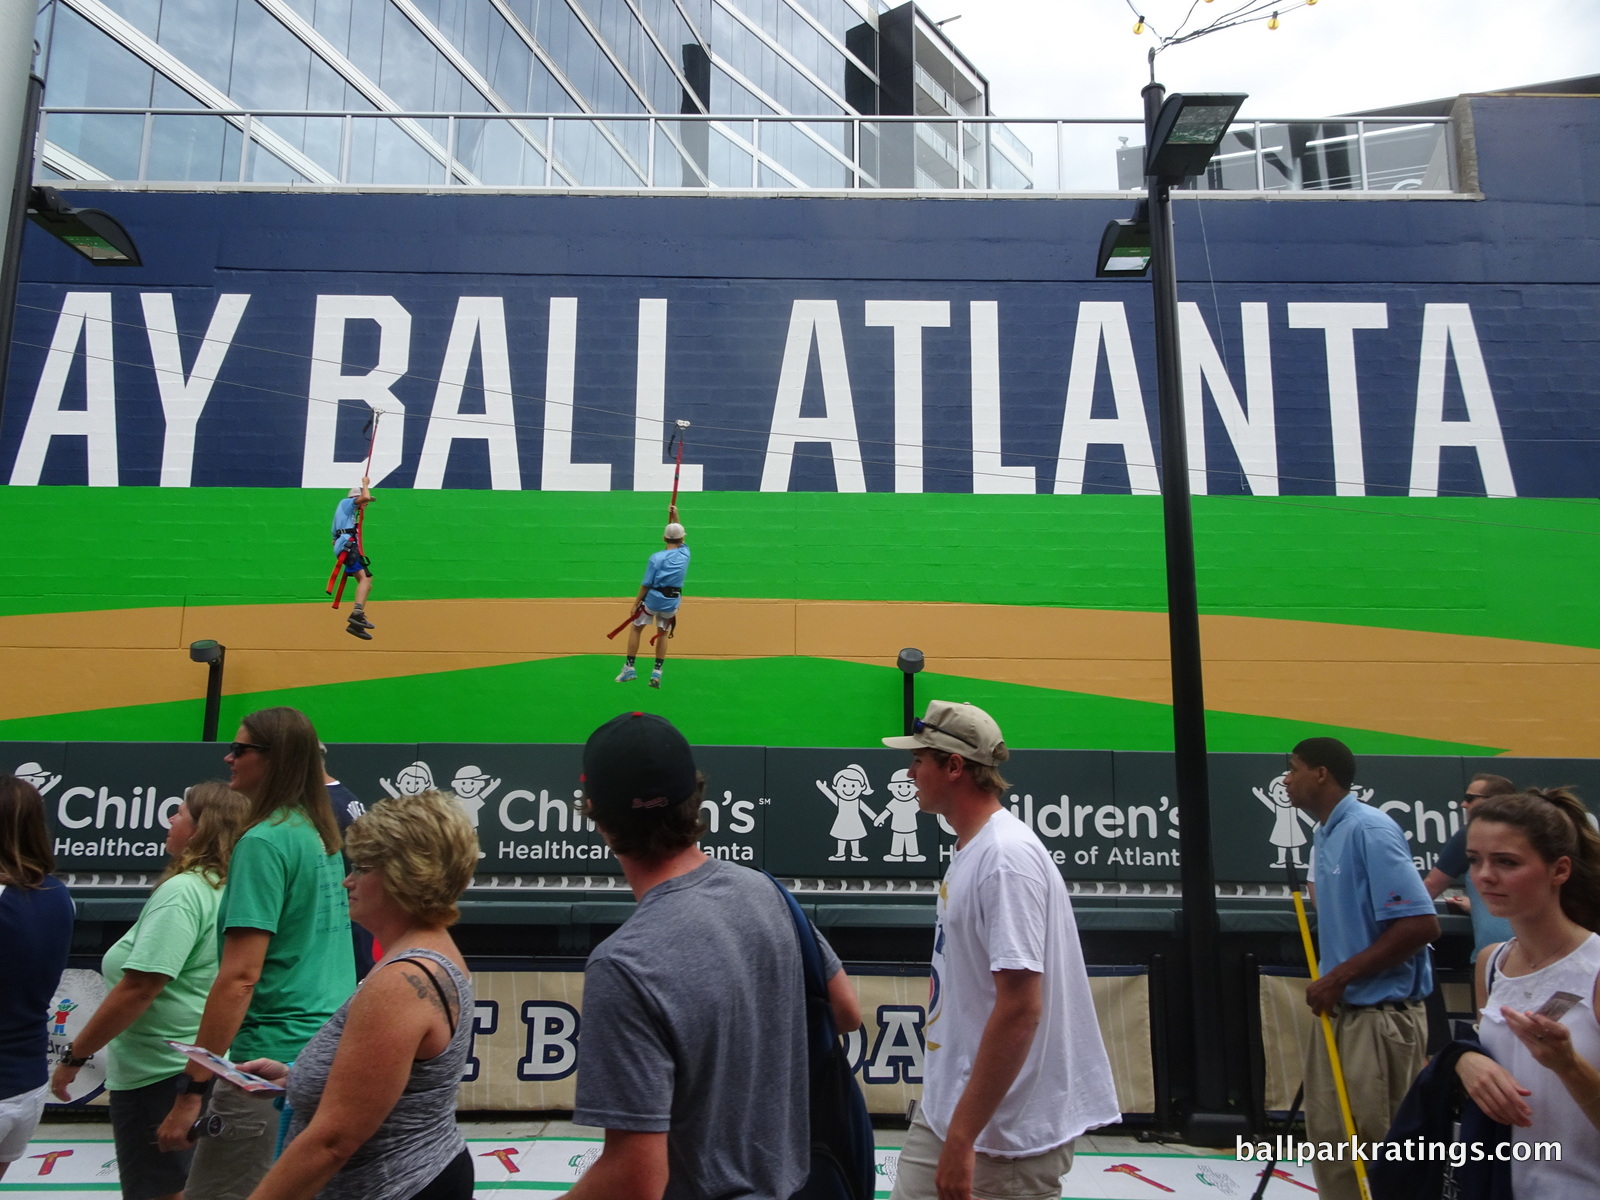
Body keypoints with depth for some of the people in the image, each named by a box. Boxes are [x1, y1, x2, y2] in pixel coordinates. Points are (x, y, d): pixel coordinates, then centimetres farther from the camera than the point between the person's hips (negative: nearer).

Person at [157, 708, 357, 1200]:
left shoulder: (265, 840, -14)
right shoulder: (322, 836, 11)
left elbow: (240, 976, -19)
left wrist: (191, 1089, -16)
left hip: (275, 1059, -9)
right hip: (332, 1052, 9)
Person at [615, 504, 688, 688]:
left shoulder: (656, 557, -12)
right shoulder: (685, 553, -3)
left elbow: (646, 585, -10)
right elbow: (680, 538, 20)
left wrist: (636, 603, -1)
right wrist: (675, 518, 17)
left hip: (653, 599, -3)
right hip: (672, 602, 3)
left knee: (635, 628, 15)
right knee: (663, 633, 20)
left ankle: (629, 668, 15)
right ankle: (657, 672, 15)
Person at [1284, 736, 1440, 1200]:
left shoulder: (1369, 829, -18)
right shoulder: (1324, 835, 9)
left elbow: (1420, 924, -23)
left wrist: (1338, 977, -18)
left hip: (1380, 1015, -9)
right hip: (1337, 1010, 9)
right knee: (1329, 1137, 15)